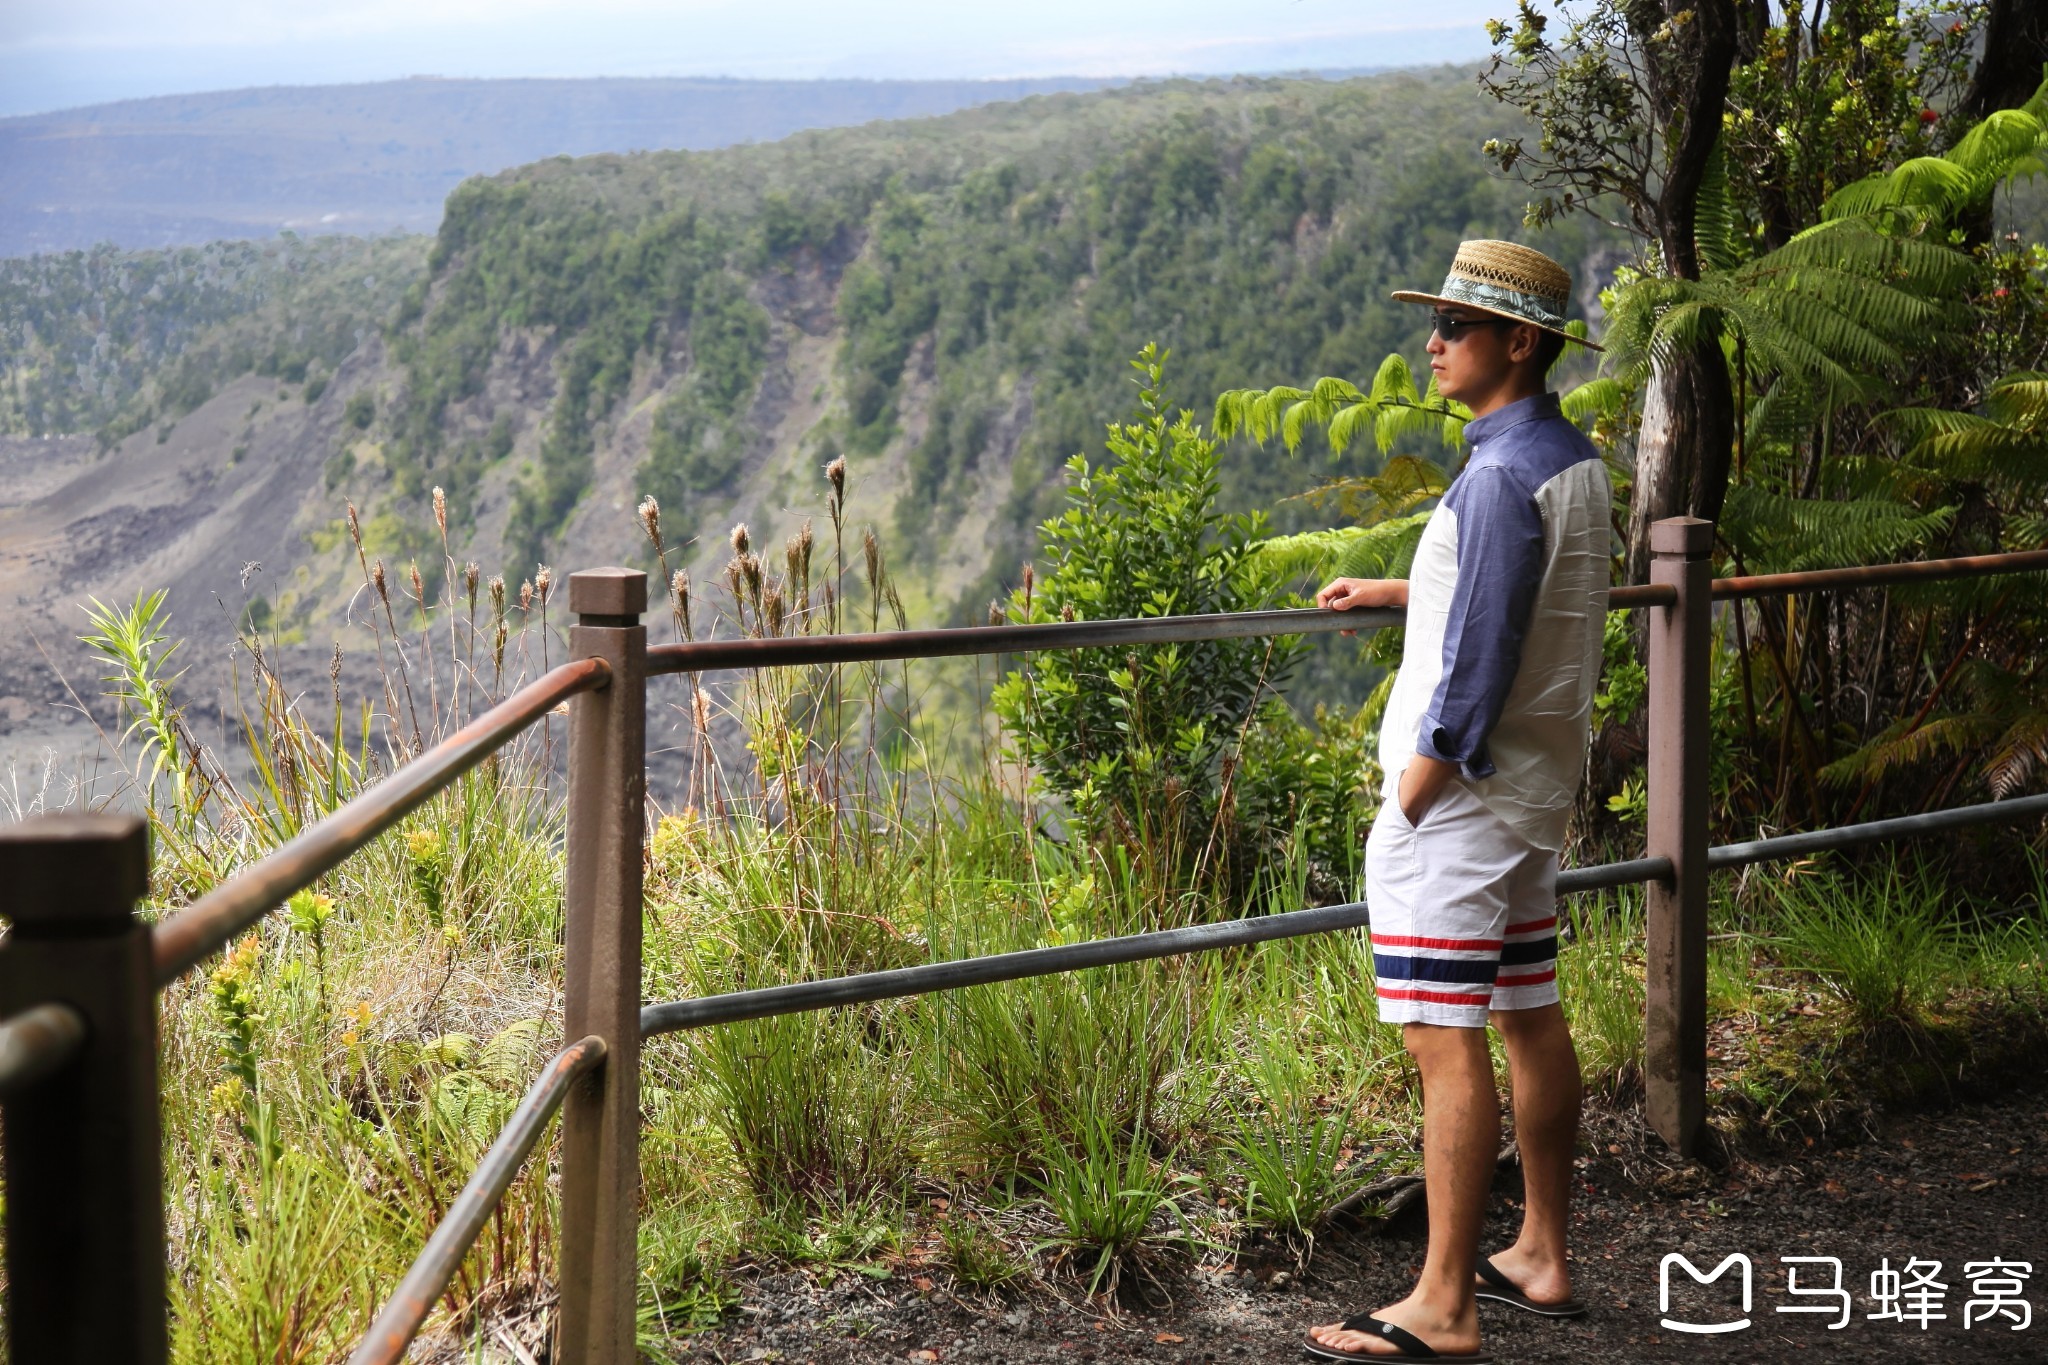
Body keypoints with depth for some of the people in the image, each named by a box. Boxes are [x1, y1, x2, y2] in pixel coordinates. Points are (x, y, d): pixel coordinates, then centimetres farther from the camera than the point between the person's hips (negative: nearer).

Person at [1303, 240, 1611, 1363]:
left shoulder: (1501, 476, -20)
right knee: (1529, 1016, 16)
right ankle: (1542, 1258, 26)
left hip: (1463, 790, -10)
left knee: (1445, 1040, -9)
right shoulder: (1573, 459, 11)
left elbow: (1479, 657, -22)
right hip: (1539, 781, 10)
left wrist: (1413, 794, -17)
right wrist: (1392, 591, 35)